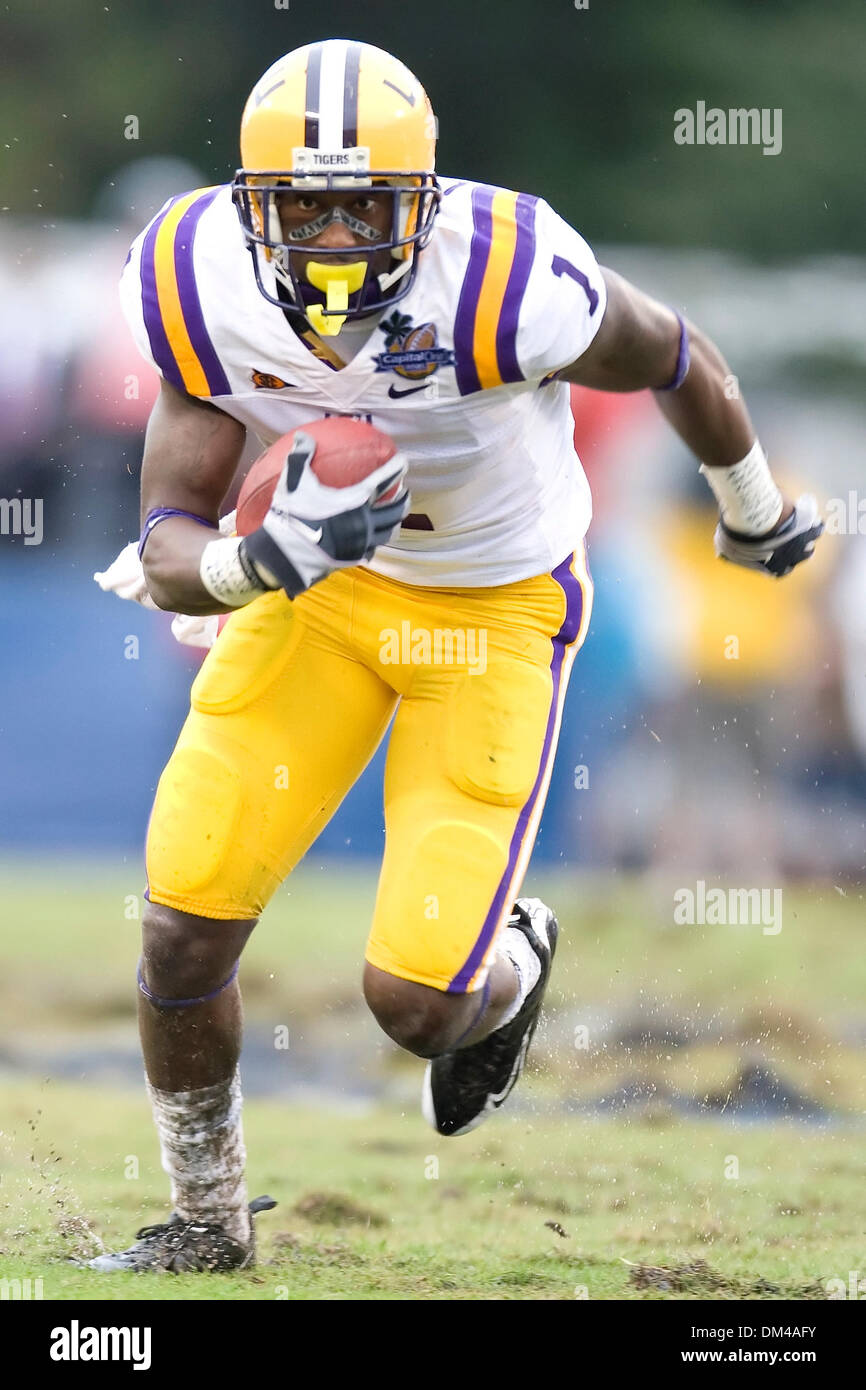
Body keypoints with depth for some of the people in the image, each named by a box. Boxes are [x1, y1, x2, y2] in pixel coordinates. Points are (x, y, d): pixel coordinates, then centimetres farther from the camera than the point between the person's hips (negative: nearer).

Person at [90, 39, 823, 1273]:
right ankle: (206, 1222, 22)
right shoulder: (205, 293, -21)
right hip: (326, 583, 3)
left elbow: (674, 358, -10)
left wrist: (755, 511, 9)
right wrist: (259, 560, -40)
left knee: (416, 999, -9)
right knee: (184, 926, -3)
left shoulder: (508, 283, -32)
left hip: (499, 607, -3)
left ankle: (510, 962, 30)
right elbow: (167, 556, -15)